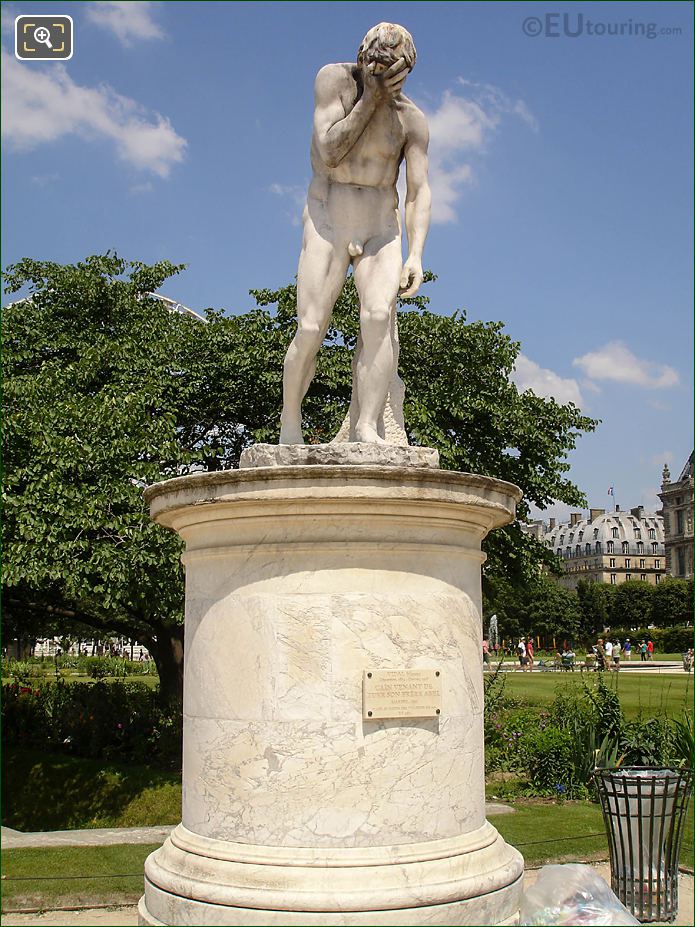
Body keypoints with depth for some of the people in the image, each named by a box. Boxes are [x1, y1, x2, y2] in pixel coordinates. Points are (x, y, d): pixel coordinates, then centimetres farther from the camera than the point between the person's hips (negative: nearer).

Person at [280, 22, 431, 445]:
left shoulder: (412, 118, -1)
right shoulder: (334, 79, -4)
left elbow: (419, 192, -5)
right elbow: (329, 152, -14)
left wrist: (416, 254, -17)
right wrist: (370, 98, -17)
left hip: (381, 229, 1)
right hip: (327, 224, -1)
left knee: (380, 316, -24)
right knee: (311, 329, -12)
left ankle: (366, 429, -30)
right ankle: (290, 422, 9)